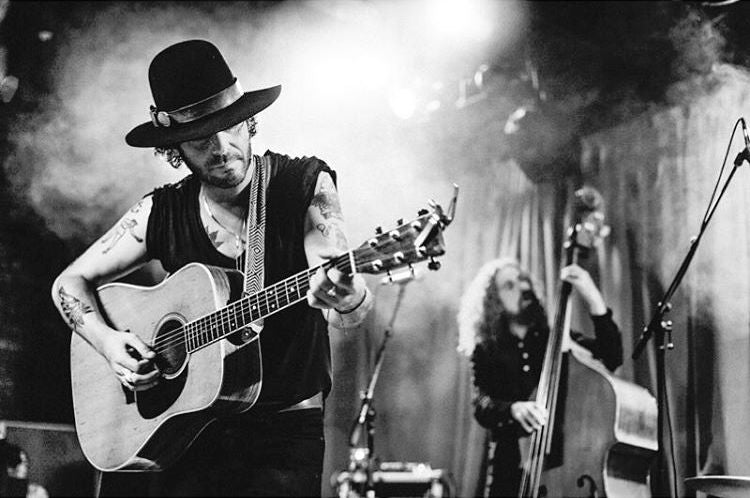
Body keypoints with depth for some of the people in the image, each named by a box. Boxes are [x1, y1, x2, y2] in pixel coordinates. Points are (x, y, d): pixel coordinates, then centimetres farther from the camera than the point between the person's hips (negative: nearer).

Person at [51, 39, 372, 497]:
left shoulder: (306, 186, -6)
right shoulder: (161, 212, 1)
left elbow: (349, 312, -17)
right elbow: (71, 282, 12)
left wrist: (345, 299, -41)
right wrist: (107, 341, -7)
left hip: (287, 427, -2)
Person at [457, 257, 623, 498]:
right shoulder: (487, 352, 10)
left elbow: (612, 358, -4)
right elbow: (482, 407, -5)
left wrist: (594, 300, -11)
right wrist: (513, 409, -26)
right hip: (510, 464, 0)